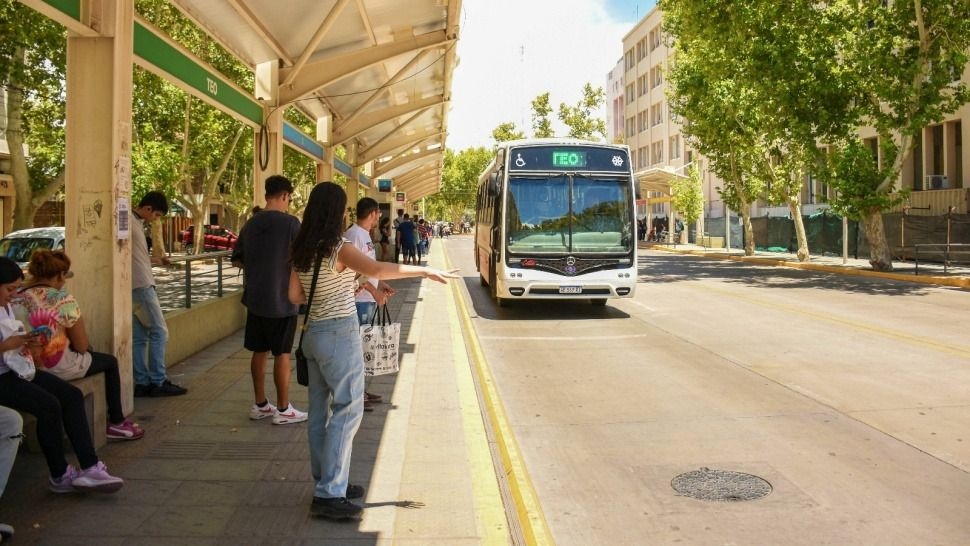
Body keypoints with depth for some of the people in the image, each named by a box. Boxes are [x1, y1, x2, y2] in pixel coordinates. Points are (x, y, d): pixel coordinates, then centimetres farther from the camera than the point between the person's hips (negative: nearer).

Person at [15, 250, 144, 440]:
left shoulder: (14, 297, 0)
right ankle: (116, 423, 24)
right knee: (110, 362, 19)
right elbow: (82, 346, -13)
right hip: (57, 368, -7)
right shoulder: (62, 299, -18)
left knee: (89, 354, 31)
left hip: (26, 367, 7)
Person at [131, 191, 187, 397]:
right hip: (140, 285, -10)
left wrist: (156, 260, 19)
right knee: (159, 332, -4)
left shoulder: (137, 223, 16)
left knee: (139, 337, 9)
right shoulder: (129, 222, -13)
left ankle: (142, 382, 13)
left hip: (140, 285, 10)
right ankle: (158, 382, 0)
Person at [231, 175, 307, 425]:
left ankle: (260, 405, 21)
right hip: (281, 299, -6)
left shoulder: (250, 224, 6)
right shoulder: (290, 222, -13)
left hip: (255, 299, 6)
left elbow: (237, 260, 13)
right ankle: (283, 409, 9)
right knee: (282, 354, 2)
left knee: (259, 351, 13)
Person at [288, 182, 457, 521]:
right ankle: (329, 494, -3)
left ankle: (328, 483, 25)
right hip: (339, 333, -8)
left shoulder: (301, 250, 6)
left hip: (313, 332, 8)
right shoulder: (338, 249, -18)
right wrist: (426, 271, -30)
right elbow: (377, 270, -34)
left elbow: (294, 296, 9)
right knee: (347, 410, -2)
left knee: (320, 410, 14)